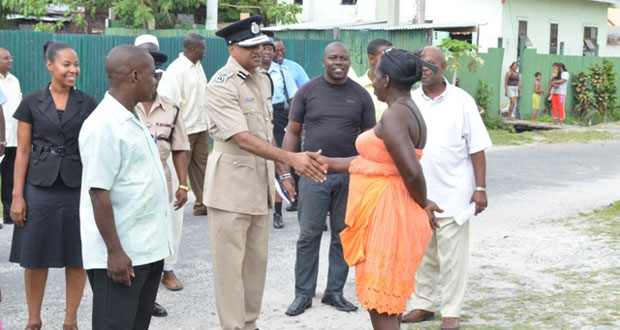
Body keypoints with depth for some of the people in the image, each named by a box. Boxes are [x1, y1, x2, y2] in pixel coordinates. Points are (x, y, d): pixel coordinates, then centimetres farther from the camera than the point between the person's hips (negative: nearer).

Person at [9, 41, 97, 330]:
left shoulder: (88, 104, 3)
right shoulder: (31, 103, 1)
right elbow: (23, 152, 2)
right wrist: (17, 196, -4)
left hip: (77, 188, 1)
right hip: (40, 188, 0)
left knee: (76, 258, 5)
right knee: (36, 257, 6)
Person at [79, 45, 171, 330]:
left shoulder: (132, 118, 10)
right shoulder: (104, 125, -18)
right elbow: (98, 193, -21)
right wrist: (115, 251, -21)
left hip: (148, 248, 9)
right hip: (121, 254, -9)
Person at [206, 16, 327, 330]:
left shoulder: (262, 79, 9)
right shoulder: (221, 86, -16)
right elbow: (243, 139, -25)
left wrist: (282, 172, 14)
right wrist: (291, 158, -34)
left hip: (260, 183, 8)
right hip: (232, 185, -8)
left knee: (257, 259, 14)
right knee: (230, 263, 0)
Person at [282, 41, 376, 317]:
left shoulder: (360, 95, 4)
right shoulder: (307, 92, 1)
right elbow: (292, 132, 3)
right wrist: (286, 172, -4)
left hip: (349, 176, 2)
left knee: (343, 236, 9)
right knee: (309, 235, 1)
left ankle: (334, 292, 21)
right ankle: (303, 294, 12)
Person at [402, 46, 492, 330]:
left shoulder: (461, 101, -3)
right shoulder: (409, 102, 5)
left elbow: (477, 148, -3)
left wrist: (480, 188, -8)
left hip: (453, 193, -3)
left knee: (452, 256, 2)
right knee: (422, 253, 13)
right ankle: (423, 304, 27)